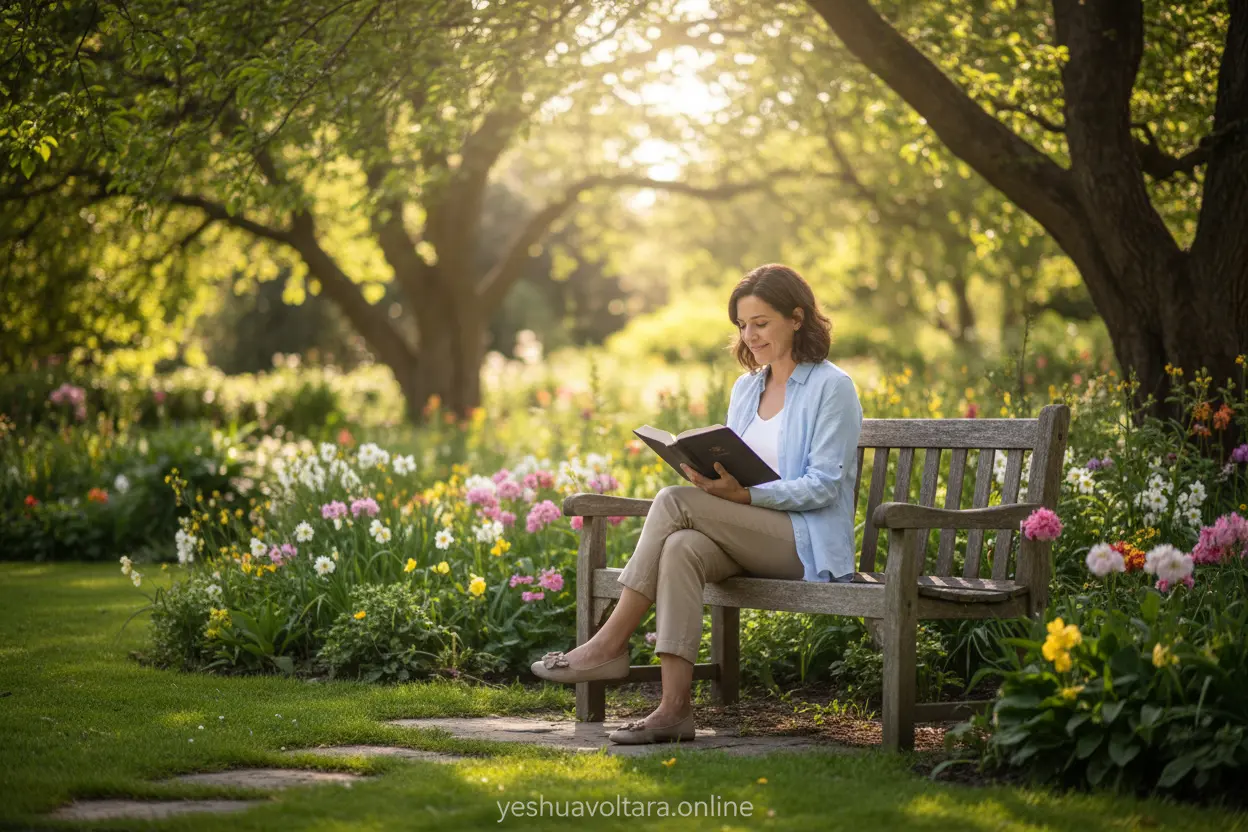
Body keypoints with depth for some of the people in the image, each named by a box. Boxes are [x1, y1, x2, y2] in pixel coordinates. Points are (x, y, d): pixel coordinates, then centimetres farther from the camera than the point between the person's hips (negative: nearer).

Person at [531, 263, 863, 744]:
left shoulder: (832, 387, -3)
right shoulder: (746, 388, 20)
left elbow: (824, 486, -11)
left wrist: (744, 493, -22)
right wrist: (710, 478, -3)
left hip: (807, 544, -6)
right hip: (748, 537, 6)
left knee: (675, 501, -25)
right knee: (682, 549, -30)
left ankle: (611, 644, -21)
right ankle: (674, 707, -38)